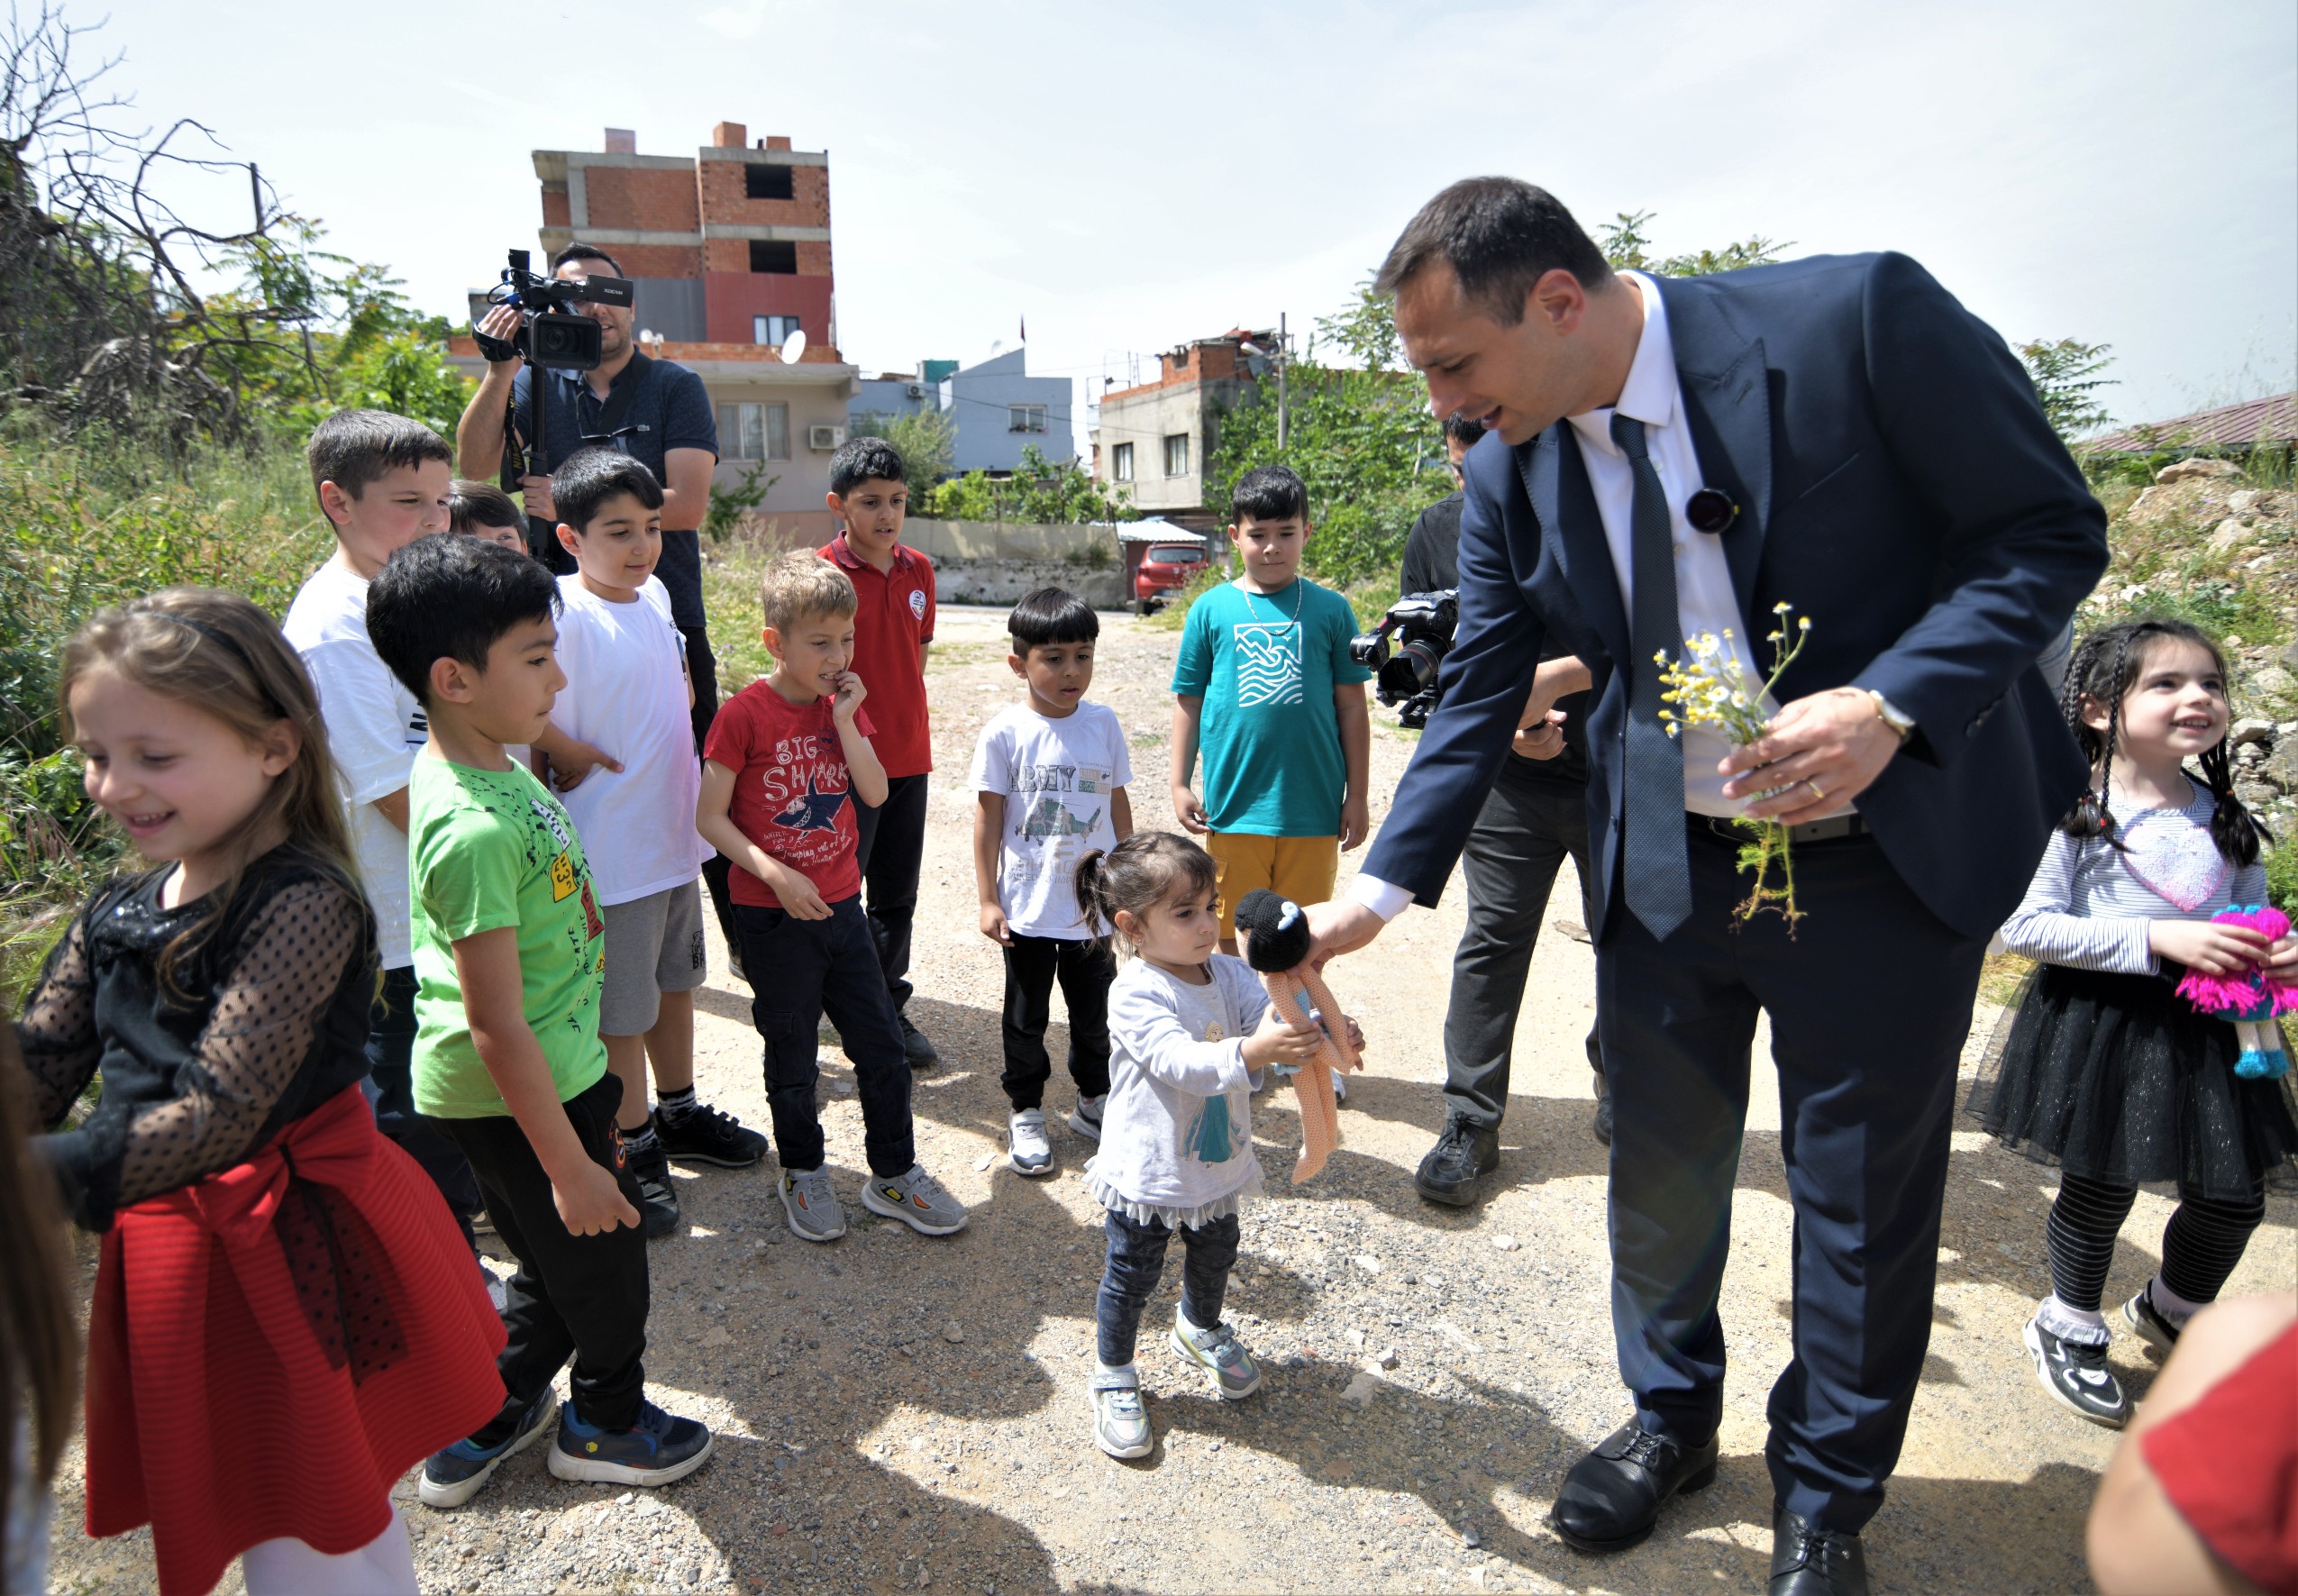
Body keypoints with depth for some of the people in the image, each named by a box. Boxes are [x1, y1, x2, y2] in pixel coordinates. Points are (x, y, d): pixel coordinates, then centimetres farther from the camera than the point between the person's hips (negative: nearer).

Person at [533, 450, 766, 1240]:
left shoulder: (655, 595, 4)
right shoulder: (564, 612, -21)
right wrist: (582, 759, -16)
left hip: (675, 833, 8)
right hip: (614, 851, -8)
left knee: (675, 981, 22)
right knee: (620, 1010, 7)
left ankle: (679, 1114, 41)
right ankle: (633, 1153, 24)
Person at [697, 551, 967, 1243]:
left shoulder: (843, 705, 4)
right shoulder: (744, 714, -13)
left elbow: (875, 793, -6)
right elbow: (710, 817, -12)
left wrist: (844, 719, -13)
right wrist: (777, 876, -21)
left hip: (840, 905, 5)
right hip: (772, 917, -5)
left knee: (882, 1046, 10)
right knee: (792, 1056, 12)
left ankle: (894, 1175, 26)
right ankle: (803, 1174, 33)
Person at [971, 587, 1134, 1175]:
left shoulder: (1103, 724, -2)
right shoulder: (1004, 733, -11)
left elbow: (1119, 807, 6)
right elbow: (989, 818, -6)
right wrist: (987, 900, -6)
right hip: (1026, 907, -2)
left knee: (1093, 1011, 16)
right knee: (1026, 1017, 13)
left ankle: (1093, 1101, 35)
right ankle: (1025, 1112, 30)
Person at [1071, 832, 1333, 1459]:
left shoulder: (1227, 973, -7)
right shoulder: (1134, 995, -26)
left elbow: (1272, 1019, -17)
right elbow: (1181, 1061, -39)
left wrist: (1318, 1034, -39)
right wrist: (1254, 1050, -54)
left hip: (1219, 1166, 6)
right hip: (1146, 1173, -6)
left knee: (1214, 1259, 27)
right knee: (1131, 1279, 12)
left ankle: (1200, 1331, 57)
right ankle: (1114, 1378, 37)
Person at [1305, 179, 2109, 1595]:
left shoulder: (1858, 318, -19)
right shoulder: (1509, 473, -5)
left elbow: (2051, 531, -12)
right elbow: (1480, 694, 0)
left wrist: (1889, 704, -28)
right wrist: (1385, 884, -6)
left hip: (1887, 854, -3)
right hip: (1661, 865, 4)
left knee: (1865, 1195, 11)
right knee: (1661, 1170, 16)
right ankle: (1671, 1418, 45)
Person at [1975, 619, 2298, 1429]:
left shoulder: (2226, 819, 7)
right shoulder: (2071, 811, -13)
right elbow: (2024, 925, -18)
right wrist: (2159, 940, -22)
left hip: (2202, 1027, 6)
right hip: (2100, 1025, -5)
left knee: (2233, 1195, 10)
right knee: (2100, 1184, 5)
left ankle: (2171, 1310, 41)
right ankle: (2069, 1328, 31)